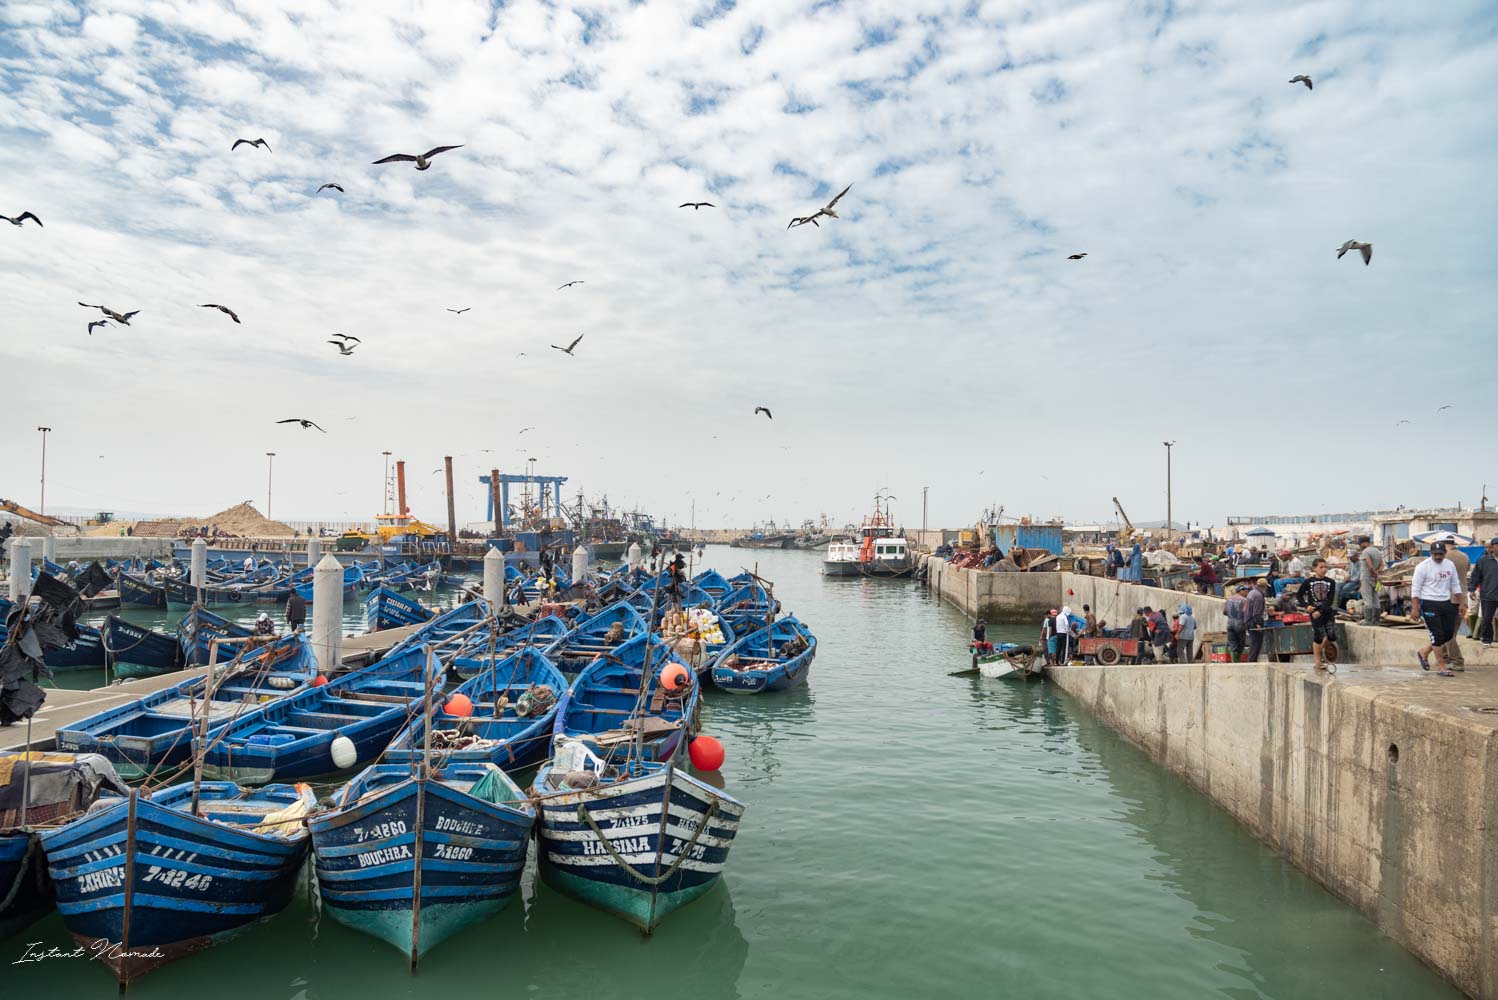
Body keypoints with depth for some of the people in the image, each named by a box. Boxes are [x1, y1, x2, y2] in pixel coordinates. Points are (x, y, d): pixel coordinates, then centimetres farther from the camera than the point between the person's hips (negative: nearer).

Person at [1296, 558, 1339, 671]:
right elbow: (1299, 594, 8)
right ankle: (1318, 662, 9)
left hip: (1328, 611, 2)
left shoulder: (1331, 582, -1)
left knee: (1332, 636, 0)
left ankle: (1321, 648, 31)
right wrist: (1306, 605, -6)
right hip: (1314, 612, -2)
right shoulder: (1309, 582, -3)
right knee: (1318, 636, -1)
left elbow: (1330, 600, -8)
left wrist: (1320, 611, -17)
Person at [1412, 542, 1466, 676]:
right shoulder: (1423, 567, -11)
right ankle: (1442, 668, 1)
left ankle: (1424, 652, 29)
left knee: (1449, 634, 8)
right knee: (1437, 635, -6)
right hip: (1429, 604, -7)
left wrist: (1461, 603, 13)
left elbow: (1455, 585, 17)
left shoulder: (1450, 565, 8)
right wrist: (1415, 608, -15)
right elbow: (1415, 588, -11)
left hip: (1446, 603, 7)